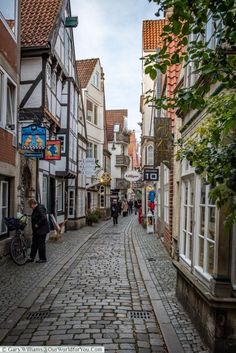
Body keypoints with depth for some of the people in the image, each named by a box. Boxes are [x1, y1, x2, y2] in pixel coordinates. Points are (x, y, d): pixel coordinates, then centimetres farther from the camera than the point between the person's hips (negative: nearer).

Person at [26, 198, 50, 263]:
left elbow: (43, 218, -29)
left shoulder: (40, 209, -20)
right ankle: (32, 258, 23)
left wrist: (37, 224, -22)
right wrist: (34, 224, 11)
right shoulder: (35, 209, 12)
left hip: (42, 230, -10)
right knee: (34, 244, 15)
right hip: (36, 230, 10)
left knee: (41, 244, -1)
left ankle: (43, 258, 11)